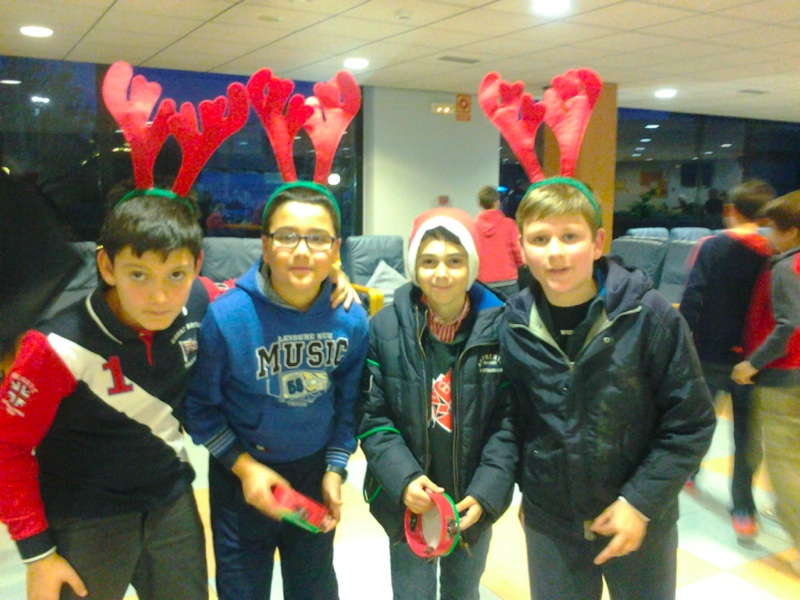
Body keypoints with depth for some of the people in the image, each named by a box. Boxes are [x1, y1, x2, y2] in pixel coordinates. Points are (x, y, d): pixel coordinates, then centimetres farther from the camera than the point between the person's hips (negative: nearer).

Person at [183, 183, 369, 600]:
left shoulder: (352, 320, -11)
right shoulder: (226, 316, -21)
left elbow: (348, 402, 3)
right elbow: (200, 406, -9)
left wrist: (335, 471, -2)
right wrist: (244, 467, -14)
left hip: (314, 475, 3)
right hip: (243, 479, -2)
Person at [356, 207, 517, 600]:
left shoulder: (498, 329, -12)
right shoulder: (386, 328, -11)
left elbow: (509, 419, -8)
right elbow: (372, 416, -7)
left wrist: (486, 492, -16)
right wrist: (403, 479, -19)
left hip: (474, 503, 1)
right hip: (407, 503, 0)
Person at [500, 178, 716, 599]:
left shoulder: (647, 315, -17)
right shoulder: (514, 325, -8)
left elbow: (690, 422, -10)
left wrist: (640, 502, -13)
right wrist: (527, 490, 8)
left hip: (639, 520, -2)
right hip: (549, 523, 2)